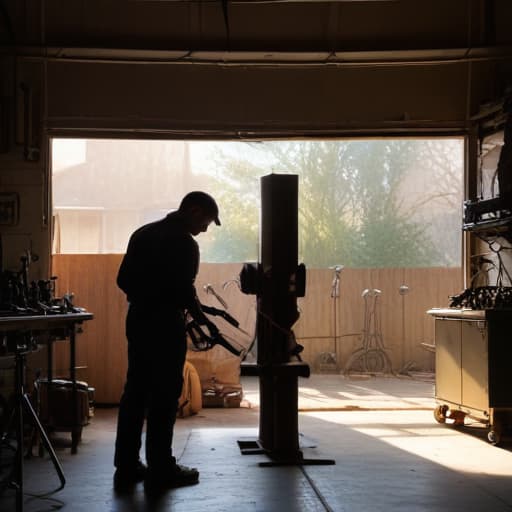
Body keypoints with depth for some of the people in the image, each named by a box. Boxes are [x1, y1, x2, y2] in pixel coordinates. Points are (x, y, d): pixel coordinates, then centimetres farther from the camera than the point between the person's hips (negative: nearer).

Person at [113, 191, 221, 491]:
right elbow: (184, 290, -18)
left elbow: (123, 280, 14)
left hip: (137, 319, 8)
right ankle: (160, 469, 3)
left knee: (135, 391, 11)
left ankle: (127, 467, 14)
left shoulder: (143, 233, 13)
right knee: (165, 396, -1)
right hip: (165, 325, -8)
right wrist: (203, 320, -5)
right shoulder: (184, 243, -12)